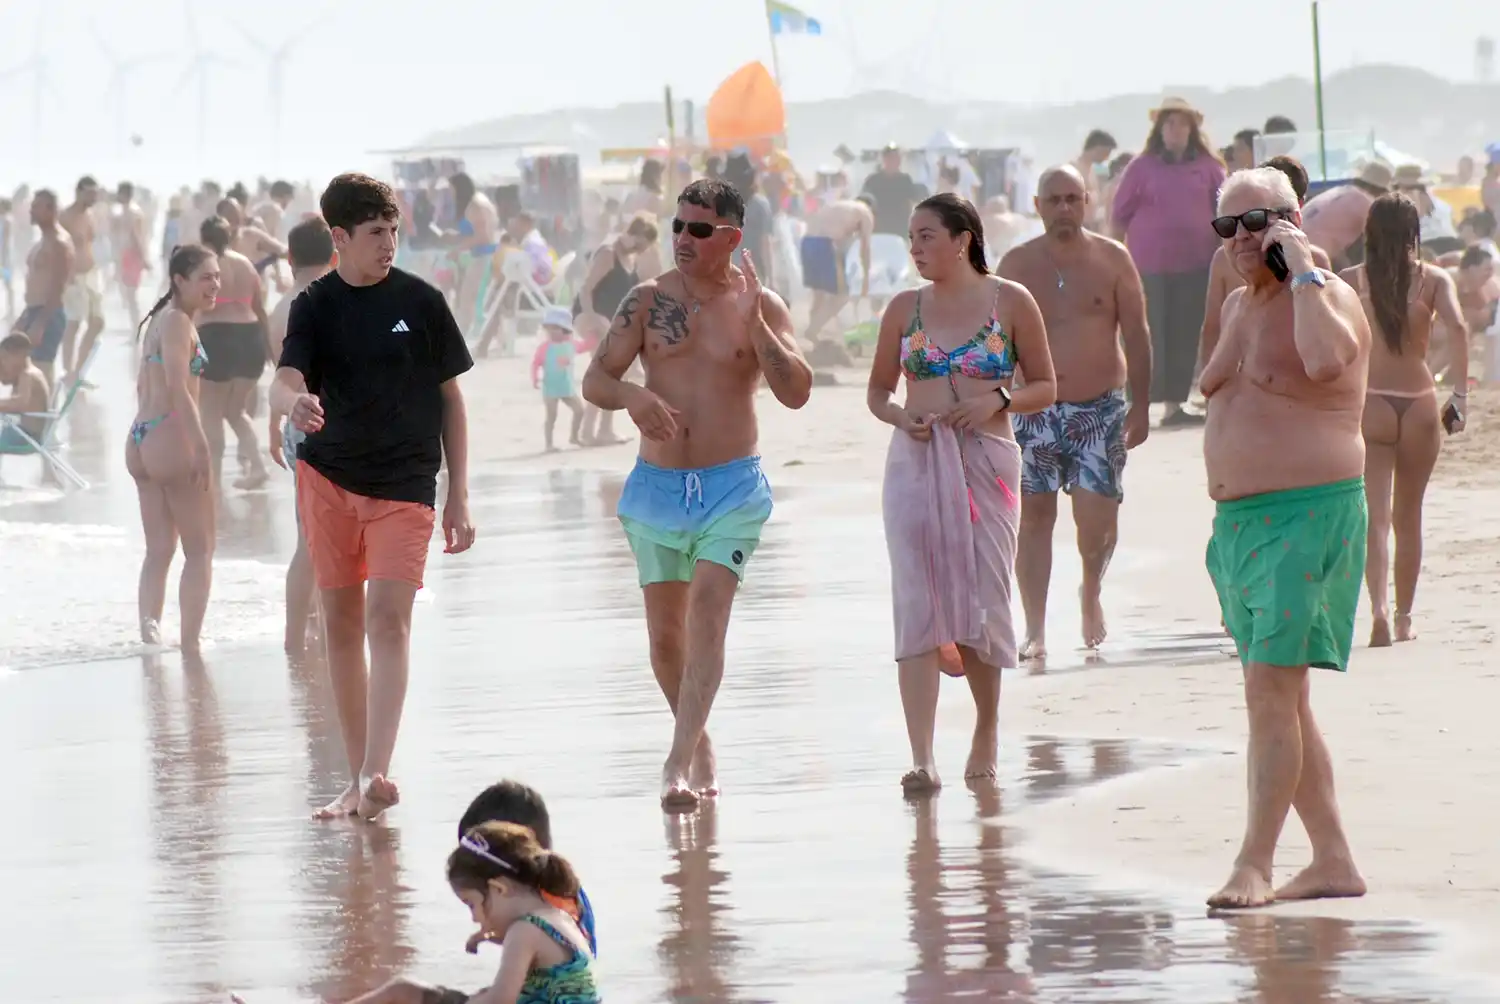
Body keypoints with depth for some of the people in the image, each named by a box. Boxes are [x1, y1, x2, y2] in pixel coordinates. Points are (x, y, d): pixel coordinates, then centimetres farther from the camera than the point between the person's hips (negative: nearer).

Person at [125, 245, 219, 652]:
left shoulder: (157, 320, 17)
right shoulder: (178, 321, -11)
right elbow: (178, 386, -21)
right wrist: (201, 445, -24)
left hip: (140, 438, 9)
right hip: (172, 437, -9)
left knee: (159, 550, 10)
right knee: (200, 549, 0)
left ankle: (150, 631, 0)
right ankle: (190, 643, -3)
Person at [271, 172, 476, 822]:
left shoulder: (421, 303, 1)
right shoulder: (316, 306, 2)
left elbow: (451, 398, 7)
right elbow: (284, 384, -10)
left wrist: (458, 496, 4)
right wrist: (294, 402, -37)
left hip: (405, 482, -2)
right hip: (328, 478, 2)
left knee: (388, 617, -16)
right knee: (341, 624, 6)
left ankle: (376, 773, -25)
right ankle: (357, 780, 14)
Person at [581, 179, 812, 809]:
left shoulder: (760, 305, 0)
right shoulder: (648, 301, 3)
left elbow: (796, 392, -9)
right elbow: (594, 380, 1)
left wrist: (753, 324, -20)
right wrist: (632, 395, -21)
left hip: (733, 486, -2)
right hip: (656, 486, 3)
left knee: (707, 616, -17)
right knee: (665, 632, 8)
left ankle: (680, 761, -23)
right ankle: (698, 742, 30)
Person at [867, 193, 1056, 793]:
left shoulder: (1010, 302, 1)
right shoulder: (905, 308, 8)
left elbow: (1045, 388, 5)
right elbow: (877, 388, 15)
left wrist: (997, 401, -13)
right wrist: (899, 415, -6)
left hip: (986, 463, -1)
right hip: (915, 464, 2)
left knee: (981, 600, 2)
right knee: (917, 604, -9)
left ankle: (988, 728, 30)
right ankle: (922, 760, -14)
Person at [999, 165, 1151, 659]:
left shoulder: (1112, 259, 1)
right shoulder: (1018, 264, 3)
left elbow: (1136, 336, 3)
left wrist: (1141, 406, -1)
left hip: (1101, 407, -1)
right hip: (1035, 409, 1)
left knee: (1098, 517, -8)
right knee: (1034, 515, -2)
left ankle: (1091, 591, 25)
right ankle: (1035, 629, 3)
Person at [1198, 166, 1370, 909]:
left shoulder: (1330, 297, -11)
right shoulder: (1237, 306, 15)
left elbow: (1324, 359, -34)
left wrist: (1302, 268, -24)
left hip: (1310, 517, -9)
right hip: (1239, 518, 9)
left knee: (1270, 692, -15)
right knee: (1280, 701, 10)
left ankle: (1254, 864, -14)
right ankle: (1333, 861, 16)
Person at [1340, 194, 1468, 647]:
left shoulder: (1351, 281, 1)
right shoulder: (1434, 279, 1)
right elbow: (1457, 327, -15)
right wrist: (1460, 393, -13)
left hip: (1369, 403, -1)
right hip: (1419, 404, 1)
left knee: (1375, 516, -6)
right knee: (1408, 517, 16)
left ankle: (1380, 610, -26)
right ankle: (1404, 617, 24)